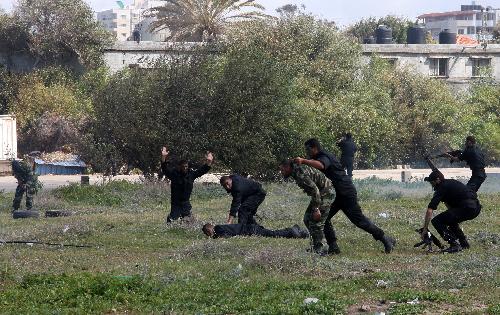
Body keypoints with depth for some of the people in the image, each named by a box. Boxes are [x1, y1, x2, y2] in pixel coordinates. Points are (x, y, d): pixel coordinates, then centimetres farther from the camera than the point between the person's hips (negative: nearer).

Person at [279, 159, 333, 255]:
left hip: (325, 193, -11)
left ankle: (319, 249, -6)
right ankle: (317, 246, 20)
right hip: (319, 194, 11)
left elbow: (314, 189, -29)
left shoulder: (300, 173, -23)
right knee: (307, 219, 13)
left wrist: (316, 209, -29)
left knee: (316, 222, -12)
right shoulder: (296, 171, 10)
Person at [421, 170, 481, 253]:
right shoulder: (451, 182, 24)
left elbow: (430, 210, -6)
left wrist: (425, 229, -3)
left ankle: (454, 245, -12)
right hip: (476, 208, 9)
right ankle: (464, 243, 29)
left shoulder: (441, 188, -2)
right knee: (450, 220, 33)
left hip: (467, 208, -9)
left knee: (436, 221, -6)